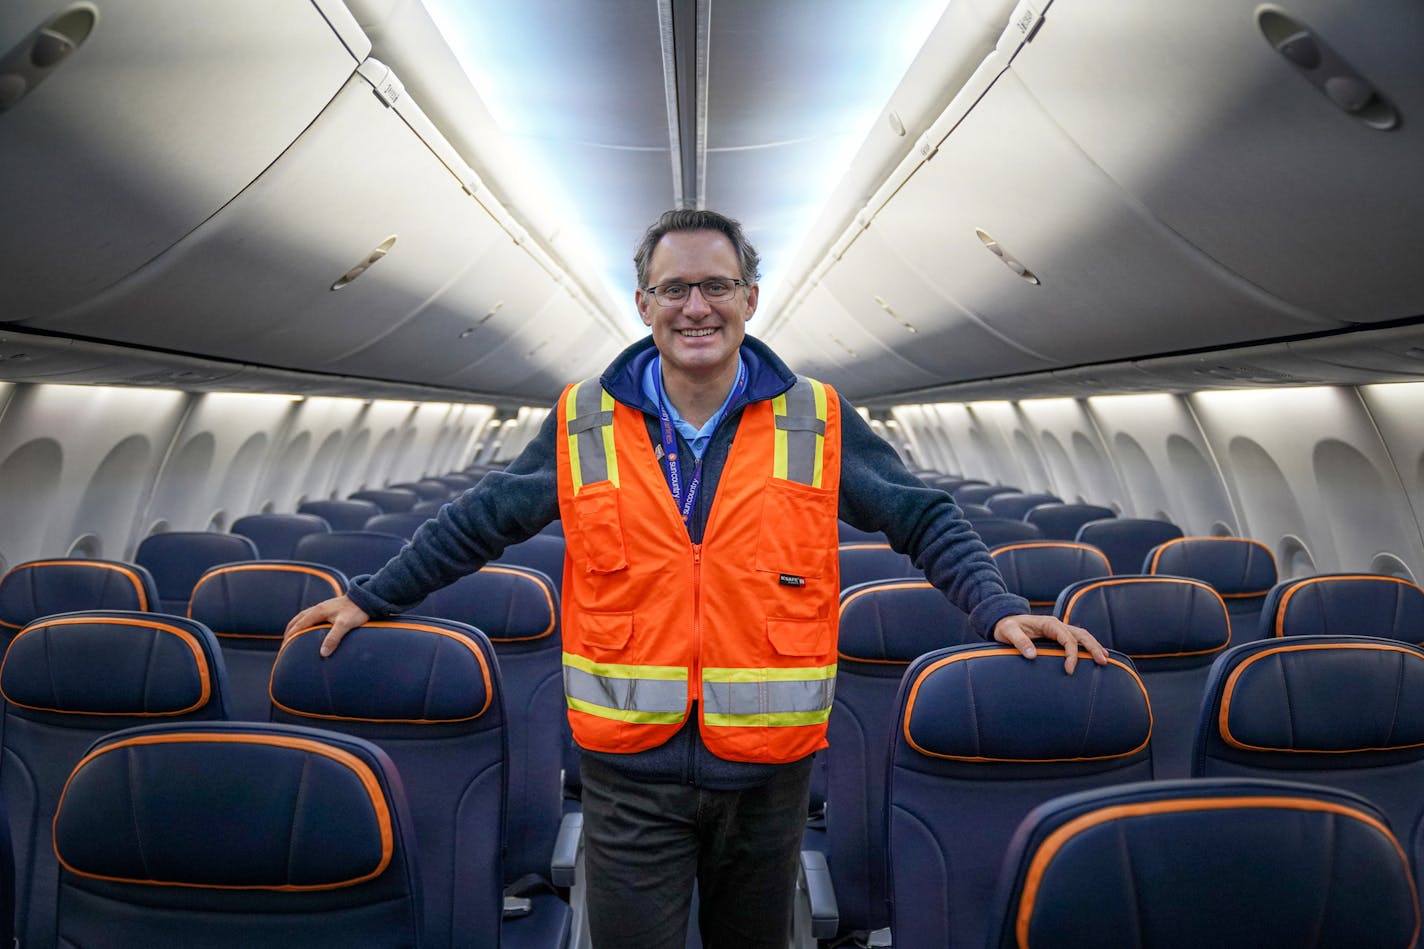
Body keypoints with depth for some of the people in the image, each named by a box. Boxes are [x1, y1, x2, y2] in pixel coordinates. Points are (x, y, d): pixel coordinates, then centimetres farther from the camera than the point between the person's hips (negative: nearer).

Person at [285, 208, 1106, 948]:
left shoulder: (818, 423, -2)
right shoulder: (583, 426, -1)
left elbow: (924, 518, 5)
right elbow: (480, 521, 10)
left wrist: (998, 609, -8)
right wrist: (373, 598, 12)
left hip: (768, 769, 1)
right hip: (631, 773, 0)